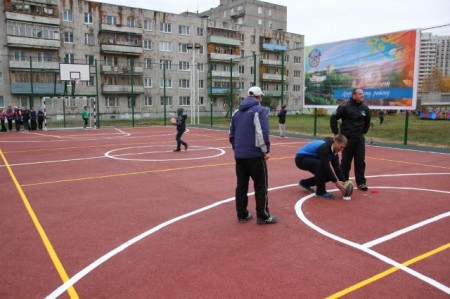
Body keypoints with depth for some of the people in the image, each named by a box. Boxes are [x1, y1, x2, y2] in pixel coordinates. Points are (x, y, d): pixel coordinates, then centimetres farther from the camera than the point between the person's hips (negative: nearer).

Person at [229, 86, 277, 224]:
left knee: (241, 185, 12)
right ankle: (263, 216, 9)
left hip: (239, 155, 7)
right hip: (255, 154, -6)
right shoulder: (260, 110, -8)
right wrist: (266, 150, -8)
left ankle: (242, 215, 18)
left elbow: (231, 134, 14)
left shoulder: (237, 112, 13)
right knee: (261, 186, 4)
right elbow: (262, 133, -18)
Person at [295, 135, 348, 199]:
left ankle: (305, 183, 19)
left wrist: (343, 181, -15)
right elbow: (326, 167, -35)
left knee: (328, 175, 0)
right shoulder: (324, 148, -31)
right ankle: (321, 192, -21)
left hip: (312, 161, 9)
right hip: (301, 158, -9)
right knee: (320, 164, -36)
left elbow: (337, 167, -6)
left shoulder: (333, 150, -4)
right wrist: (336, 182, -33)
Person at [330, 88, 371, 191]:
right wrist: (336, 133, -7)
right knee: (345, 162, 5)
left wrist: (363, 132, 16)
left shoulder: (365, 108, 4)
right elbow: (333, 118, -10)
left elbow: (367, 121, 20)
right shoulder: (344, 106, -11)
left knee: (360, 161, 3)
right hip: (346, 138, -4)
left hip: (360, 139, 4)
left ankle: (361, 182, 13)